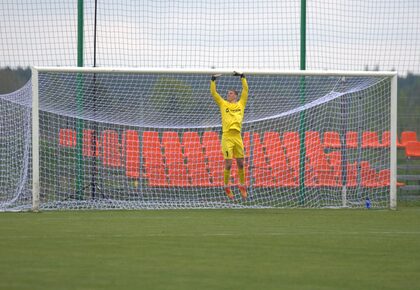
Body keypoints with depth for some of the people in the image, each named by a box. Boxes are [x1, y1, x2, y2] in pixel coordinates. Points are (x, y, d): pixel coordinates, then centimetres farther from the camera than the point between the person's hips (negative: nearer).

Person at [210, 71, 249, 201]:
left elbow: (245, 90, 11)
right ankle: (227, 187, 5)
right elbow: (213, 93, 7)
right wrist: (213, 79, 1)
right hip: (227, 137, -2)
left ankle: (242, 186, 17)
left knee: (240, 163, 6)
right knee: (228, 164, -5)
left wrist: (242, 77, 8)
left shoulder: (241, 104, 14)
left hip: (237, 136, 2)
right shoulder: (223, 104, 11)